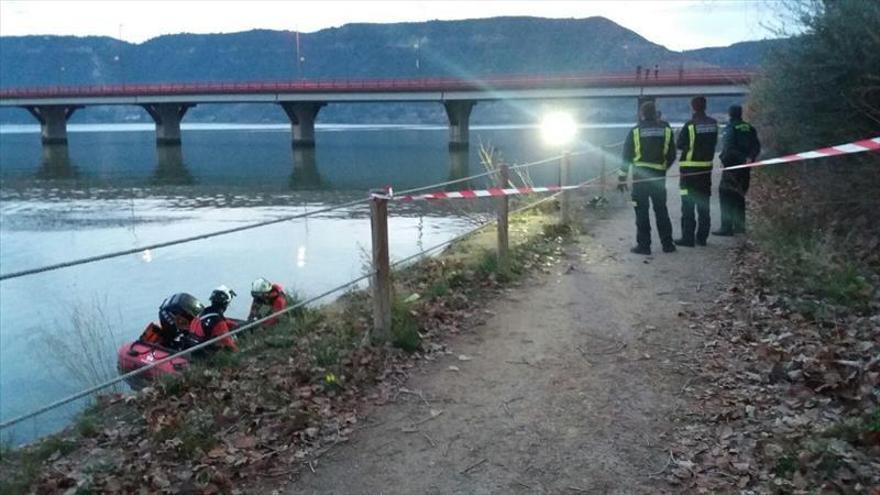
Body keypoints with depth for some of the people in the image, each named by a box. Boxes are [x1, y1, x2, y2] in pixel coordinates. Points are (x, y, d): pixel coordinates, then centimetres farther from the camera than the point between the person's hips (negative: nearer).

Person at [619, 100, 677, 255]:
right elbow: (671, 154, 8)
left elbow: (626, 156, -3)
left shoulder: (635, 131, -4)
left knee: (642, 211, 2)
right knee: (661, 210, 11)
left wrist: (621, 178, 3)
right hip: (659, 176, 2)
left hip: (640, 176, -2)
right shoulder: (666, 129, 3)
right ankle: (667, 243, 14)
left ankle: (643, 245, 2)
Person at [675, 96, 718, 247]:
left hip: (690, 168, -5)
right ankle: (702, 237, 15)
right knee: (703, 204, 12)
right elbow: (714, 142, 8)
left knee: (688, 204, -1)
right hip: (706, 167, 5)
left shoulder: (690, 125, -15)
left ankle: (687, 238, -2)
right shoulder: (713, 124, 2)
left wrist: (680, 133, 9)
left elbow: (680, 144, -9)